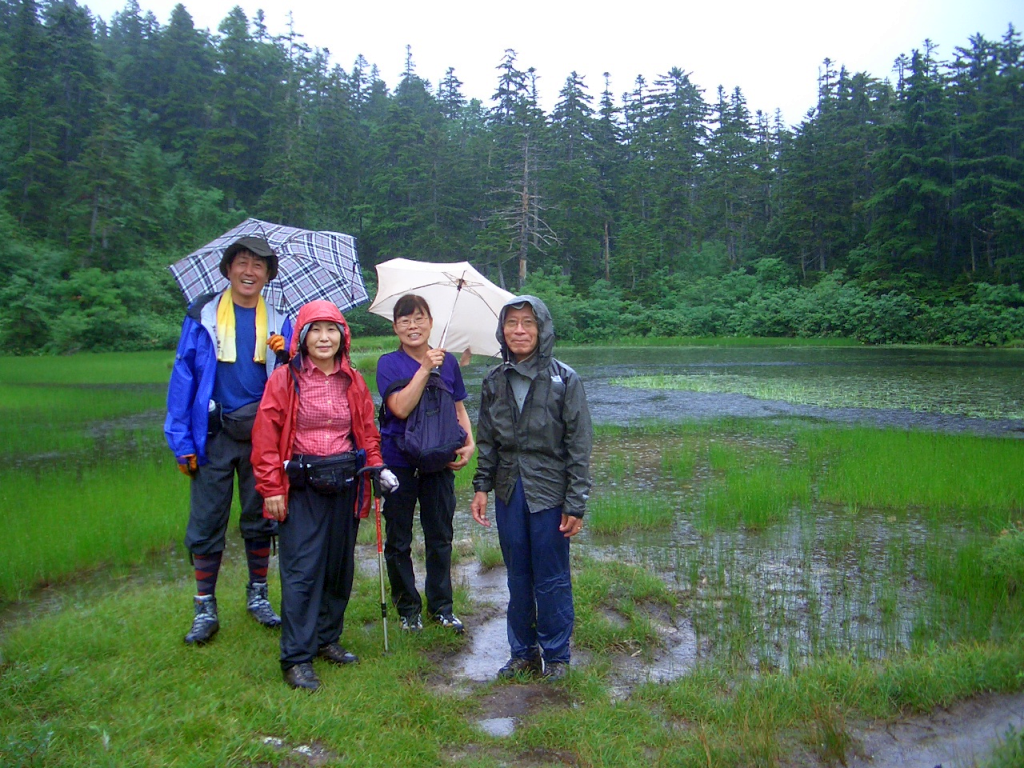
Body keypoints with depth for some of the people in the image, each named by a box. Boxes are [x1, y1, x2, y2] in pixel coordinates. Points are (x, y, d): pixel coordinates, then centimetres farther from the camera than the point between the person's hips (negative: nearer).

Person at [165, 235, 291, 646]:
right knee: (206, 523, 4)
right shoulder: (202, 316, 0)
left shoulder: (278, 321, 7)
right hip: (215, 434, -2)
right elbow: (183, 376, -1)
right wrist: (182, 440, -6)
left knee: (260, 519, 12)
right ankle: (205, 608, 18)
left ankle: (258, 594, 28)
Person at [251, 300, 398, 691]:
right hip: (300, 487, -5)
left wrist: (377, 468, 2)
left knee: (340, 566, 12)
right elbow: (266, 437, -6)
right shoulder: (285, 379, -6)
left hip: (344, 485, 5)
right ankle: (296, 658, 5)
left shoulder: (353, 381, 7)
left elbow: (367, 431, 14)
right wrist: (271, 487, -10)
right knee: (302, 571, -4)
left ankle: (327, 639, 29)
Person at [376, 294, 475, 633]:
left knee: (440, 538, 12)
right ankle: (408, 609, 26)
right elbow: (401, 408, -21)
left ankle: (441, 605, 29)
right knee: (398, 541, 9)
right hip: (399, 462, -3)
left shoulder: (448, 361, 5)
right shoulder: (389, 363, -6)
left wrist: (470, 443, -3)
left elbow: (459, 407, 11)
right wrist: (425, 368, -24)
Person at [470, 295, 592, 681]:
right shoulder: (494, 382, 5)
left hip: (549, 492, -4)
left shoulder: (564, 379, -8)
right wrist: (481, 486, 5)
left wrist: (575, 504, -10)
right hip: (509, 491, 4)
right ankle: (523, 652, 30)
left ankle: (555, 656, 25)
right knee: (518, 578, 14)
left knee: (552, 579, 6)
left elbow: (579, 446, -7)